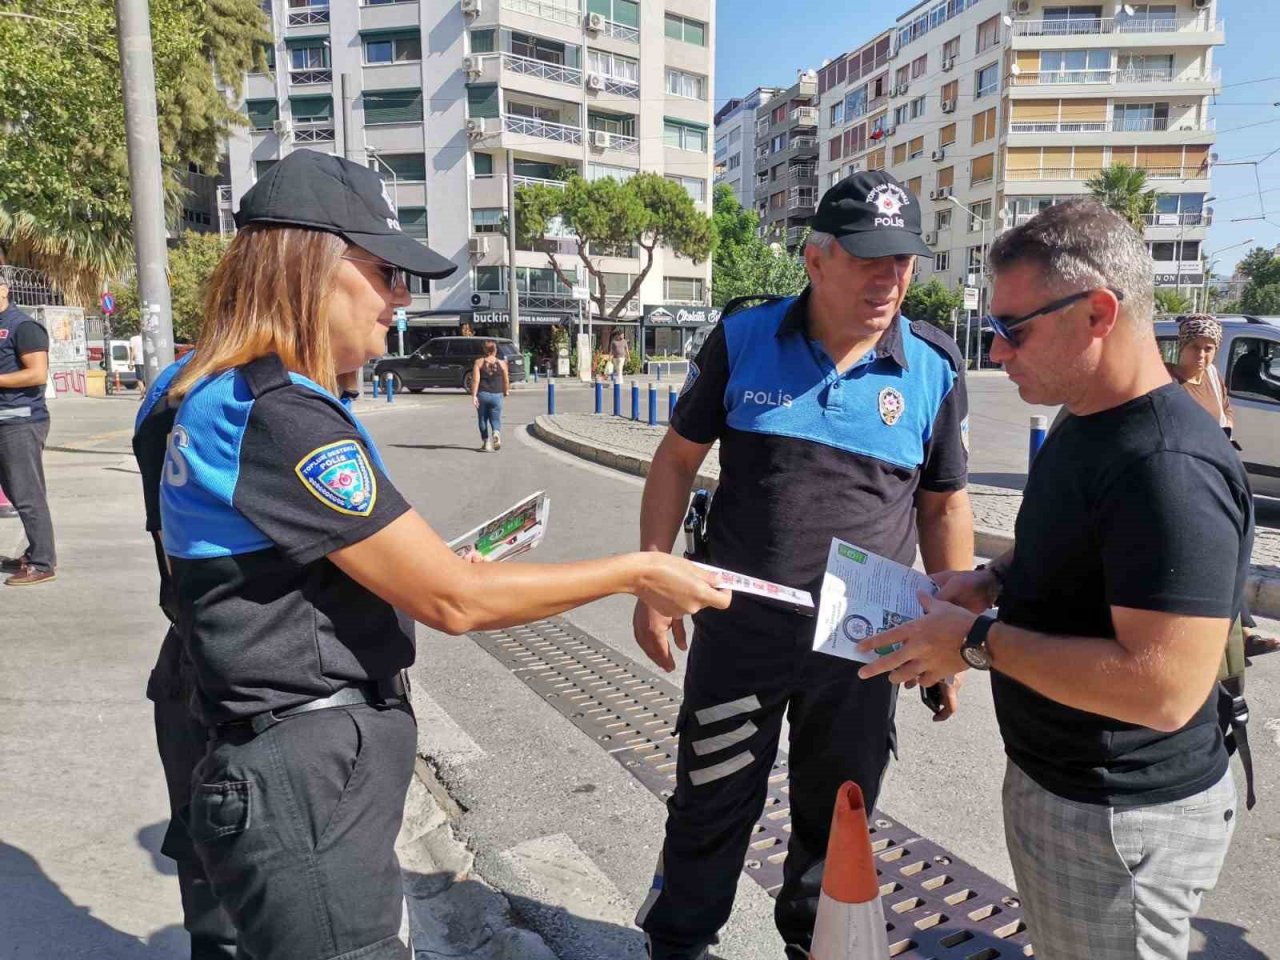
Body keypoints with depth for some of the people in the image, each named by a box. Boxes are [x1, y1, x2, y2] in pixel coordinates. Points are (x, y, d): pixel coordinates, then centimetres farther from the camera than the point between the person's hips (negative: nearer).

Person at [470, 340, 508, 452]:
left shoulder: (478, 362, -1)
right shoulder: (501, 363, 1)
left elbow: (475, 380, -9)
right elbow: (506, 380, 5)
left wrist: (473, 395, -9)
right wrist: (506, 391, 23)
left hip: (482, 394, 0)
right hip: (497, 395, 0)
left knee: (483, 419, 14)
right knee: (495, 419, 5)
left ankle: (486, 443, 15)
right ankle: (496, 433, -26)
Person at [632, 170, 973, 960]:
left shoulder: (935, 368, -4)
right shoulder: (743, 338, -6)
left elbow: (945, 506, 4)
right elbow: (678, 459, 1)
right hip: (738, 627, 0)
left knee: (834, 819, 19)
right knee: (710, 806, 16)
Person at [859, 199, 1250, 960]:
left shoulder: (1171, 470, -28)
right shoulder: (1083, 427, 3)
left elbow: (1163, 687, -32)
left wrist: (979, 641, -25)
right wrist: (992, 580, 1)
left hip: (1119, 819, -9)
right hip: (1051, 778, 9)